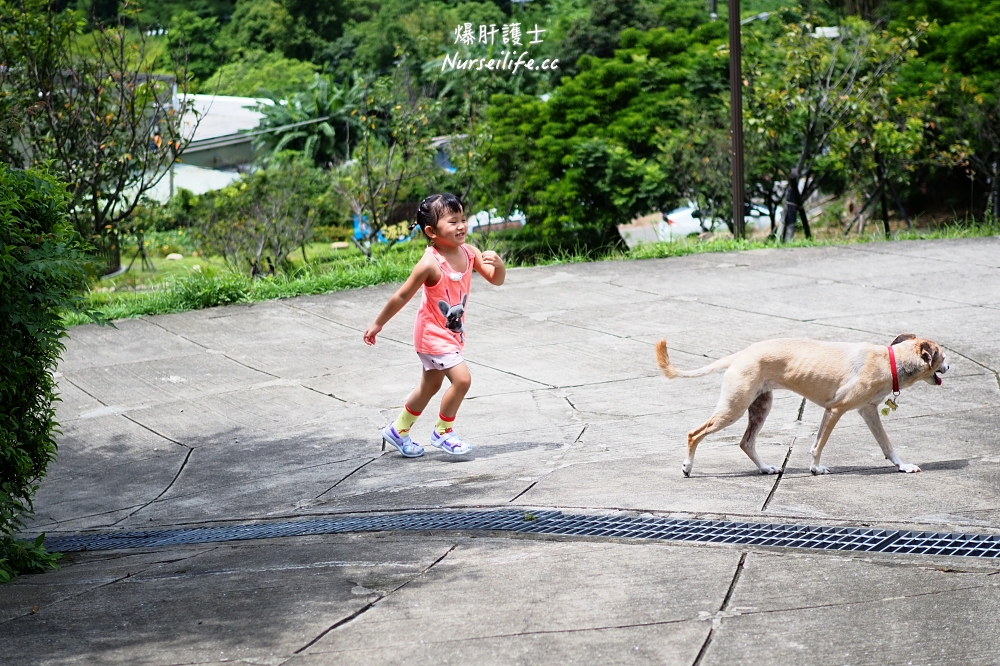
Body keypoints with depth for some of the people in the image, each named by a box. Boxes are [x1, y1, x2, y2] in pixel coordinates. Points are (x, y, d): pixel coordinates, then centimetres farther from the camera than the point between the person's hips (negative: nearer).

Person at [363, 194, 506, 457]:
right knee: (462, 378, -18)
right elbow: (402, 296, -18)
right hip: (433, 334, -8)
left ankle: (398, 431, 38)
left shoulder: (469, 253, -9)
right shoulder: (430, 264, -27)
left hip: (452, 334, 8)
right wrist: (378, 324, -10)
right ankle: (443, 431, 3)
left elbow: (496, 280, -3)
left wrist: (498, 264, -26)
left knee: (430, 386, 20)